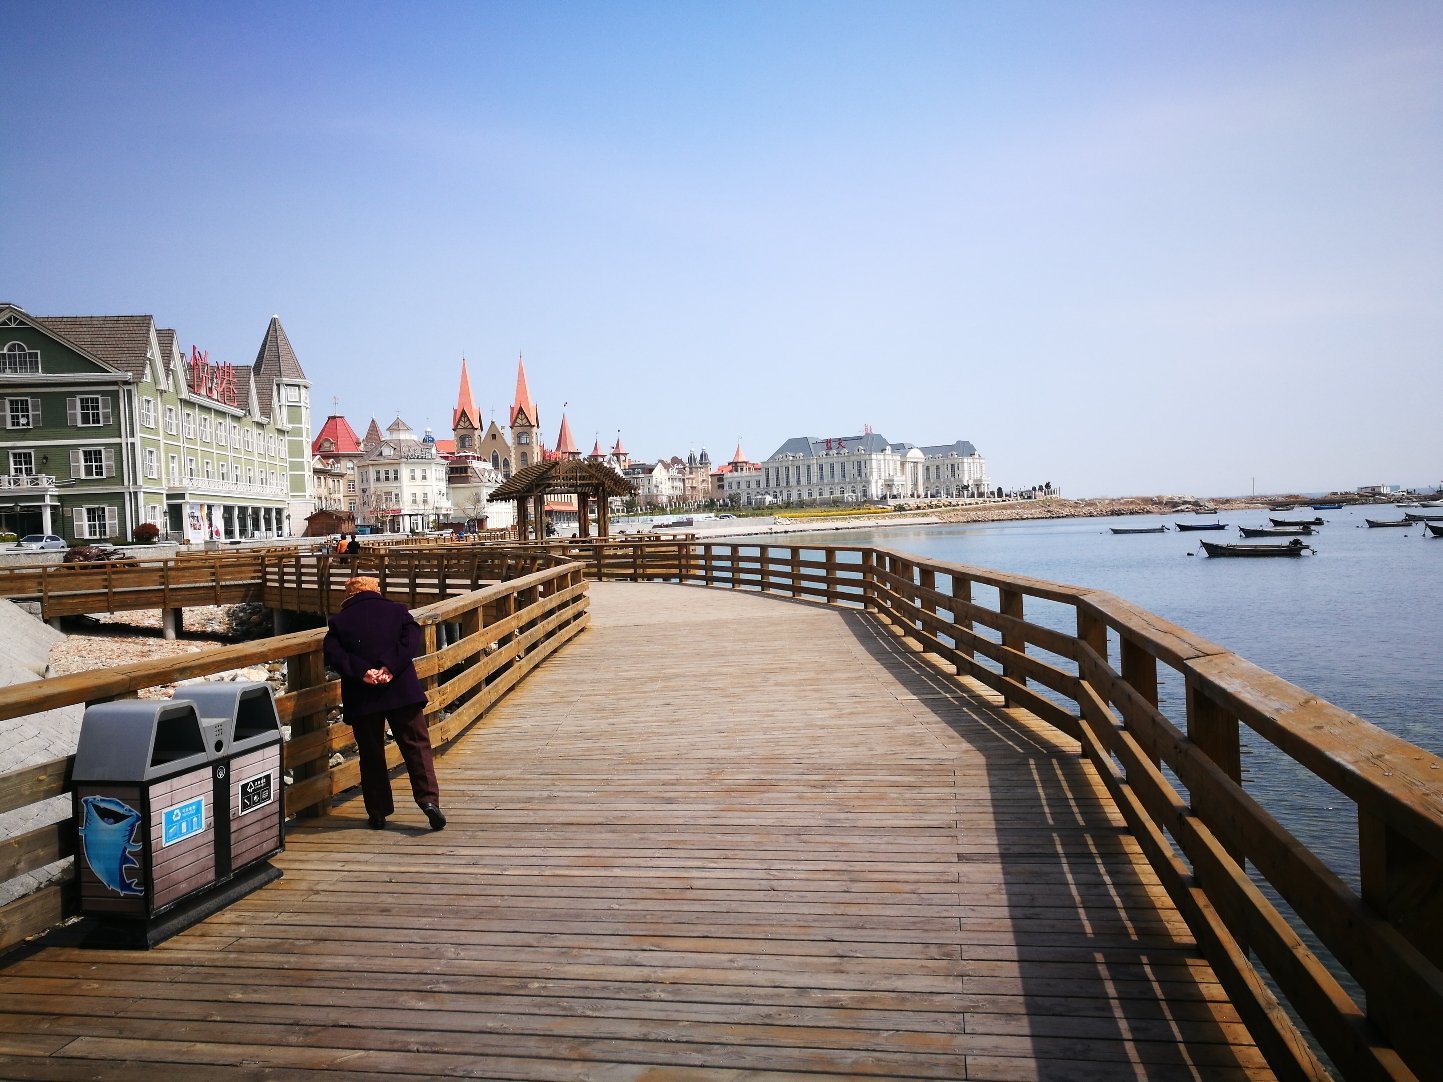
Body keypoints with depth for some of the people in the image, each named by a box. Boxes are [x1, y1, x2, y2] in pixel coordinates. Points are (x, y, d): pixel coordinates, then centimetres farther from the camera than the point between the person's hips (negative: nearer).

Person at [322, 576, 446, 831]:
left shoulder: (339, 621, 9)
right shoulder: (397, 610, 9)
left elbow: (333, 653, -7)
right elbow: (411, 638, -8)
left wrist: (361, 672, -16)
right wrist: (389, 668, -15)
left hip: (361, 698, 1)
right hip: (402, 692, 0)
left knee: (371, 754, 11)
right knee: (416, 746, 4)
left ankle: (378, 813, 13)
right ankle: (428, 798, -10)